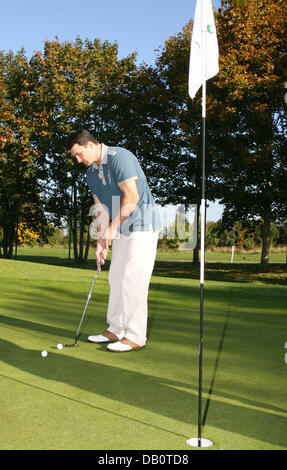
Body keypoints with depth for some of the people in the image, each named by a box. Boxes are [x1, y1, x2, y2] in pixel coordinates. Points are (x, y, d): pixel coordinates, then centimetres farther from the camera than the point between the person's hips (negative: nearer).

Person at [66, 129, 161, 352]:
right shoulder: (92, 174, 10)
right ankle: (115, 330, 22)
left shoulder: (120, 157, -17)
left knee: (133, 280, -10)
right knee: (116, 278, 11)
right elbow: (101, 209, 11)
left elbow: (132, 197, -23)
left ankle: (136, 336, -2)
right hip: (122, 229, 9)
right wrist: (101, 241, 3)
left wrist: (112, 228, -17)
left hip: (142, 225, -9)